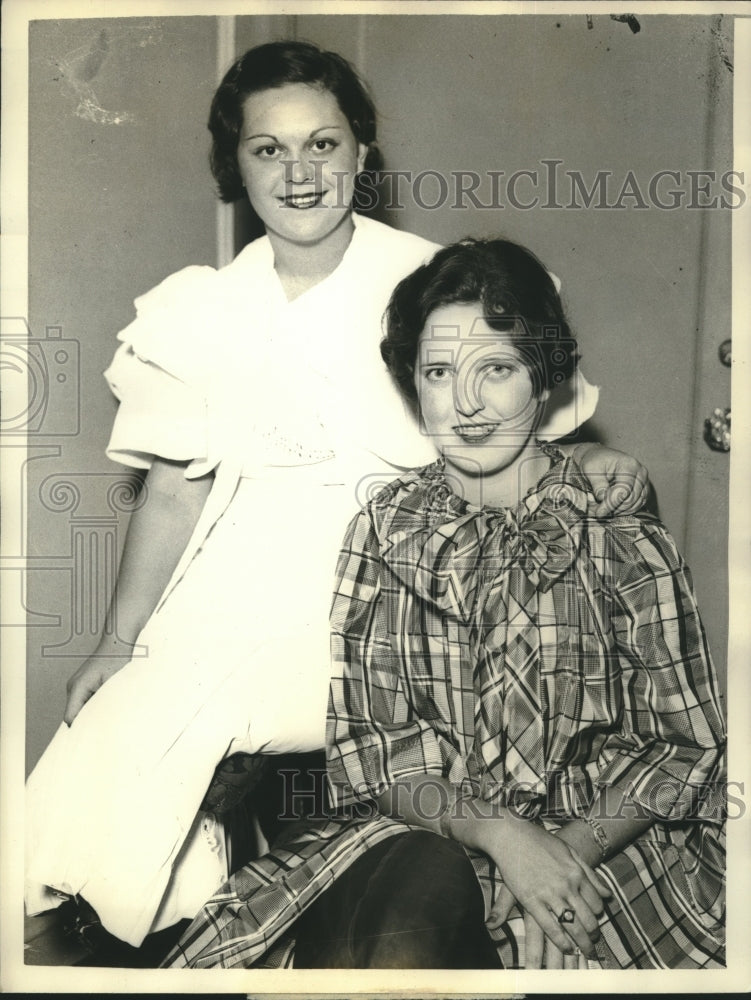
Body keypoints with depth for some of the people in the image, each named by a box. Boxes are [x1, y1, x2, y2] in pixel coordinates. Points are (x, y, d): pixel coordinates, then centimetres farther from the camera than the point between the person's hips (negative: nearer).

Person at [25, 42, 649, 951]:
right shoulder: (201, 312, 8)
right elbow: (174, 492, 10)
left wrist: (582, 458, -13)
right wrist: (120, 642, 3)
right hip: (240, 595, 3)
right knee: (86, 806, -11)